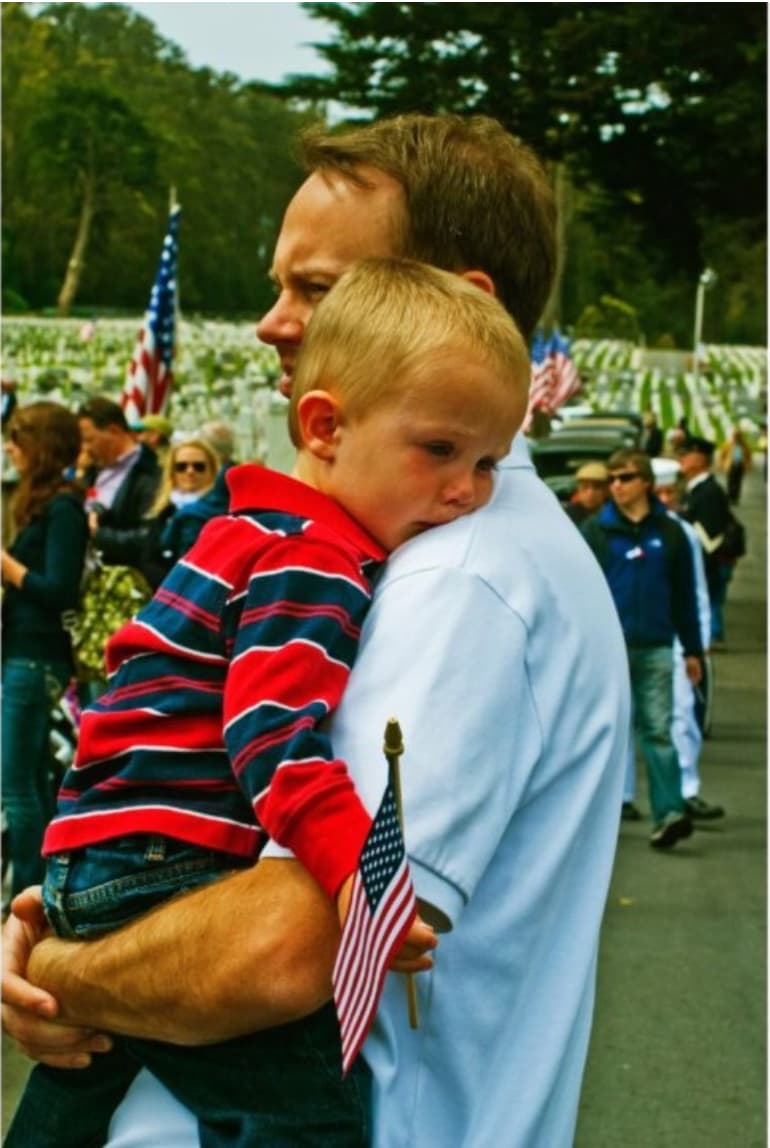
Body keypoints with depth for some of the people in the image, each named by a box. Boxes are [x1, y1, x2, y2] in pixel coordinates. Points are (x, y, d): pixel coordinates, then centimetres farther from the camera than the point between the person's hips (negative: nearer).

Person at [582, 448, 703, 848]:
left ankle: (669, 812, -10)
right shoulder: (595, 531, 3)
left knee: (658, 730, -5)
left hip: (655, 649, 1)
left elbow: (685, 596, 12)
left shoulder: (670, 533, 8)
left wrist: (692, 650, 12)